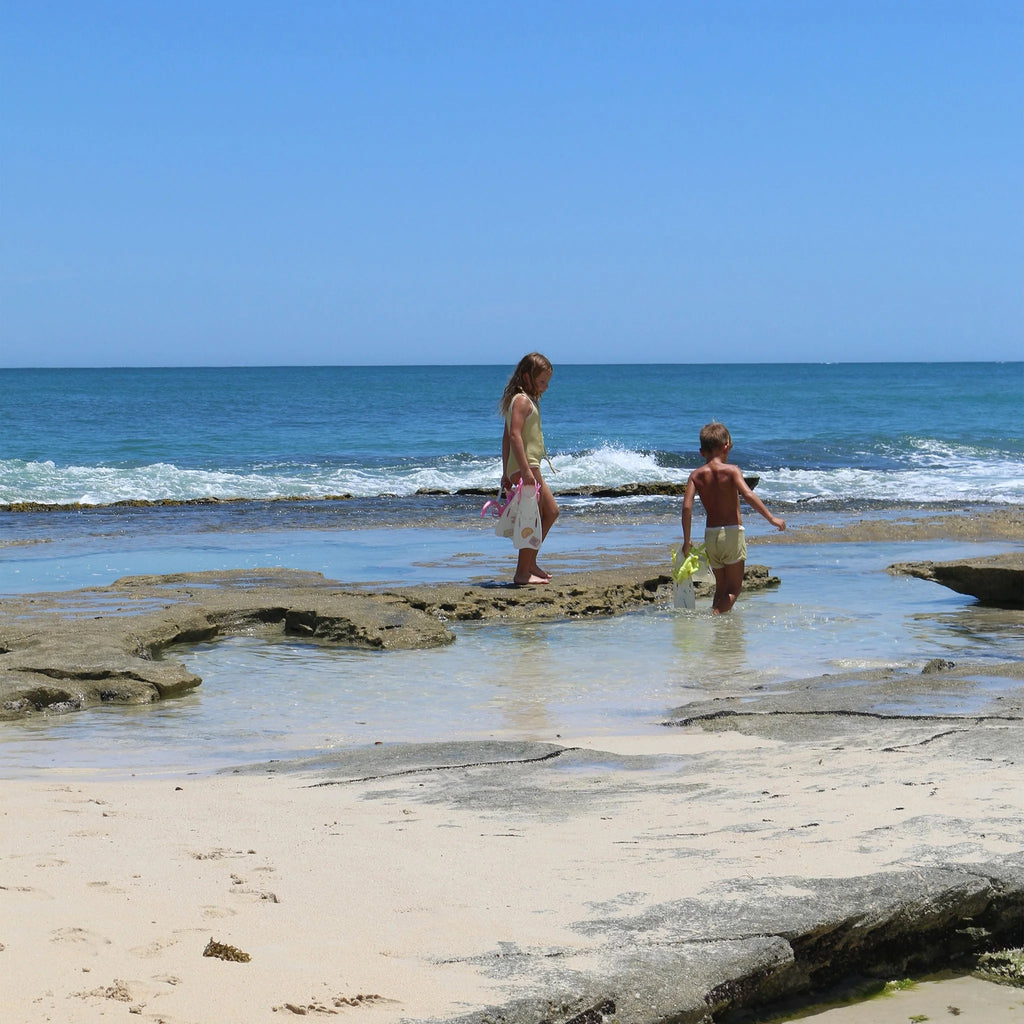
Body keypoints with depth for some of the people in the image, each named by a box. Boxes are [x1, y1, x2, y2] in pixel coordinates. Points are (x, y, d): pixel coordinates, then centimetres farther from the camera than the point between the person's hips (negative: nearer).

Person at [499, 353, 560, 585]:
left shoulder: (529, 400, 18)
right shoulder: (522, 401, -13)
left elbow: (507, 437, 20)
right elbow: (514, 436, -24)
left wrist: (506, 472, 20)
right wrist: (525, 470, -28)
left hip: (529, 467, 11)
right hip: (525, 466, -11)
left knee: (551, 511, 18)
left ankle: (530, 562, 22)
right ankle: (522, 573, -3)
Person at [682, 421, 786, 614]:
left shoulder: (696, 475, 3)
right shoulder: (731, 470, -6)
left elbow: (687, 506, -6)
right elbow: (748, 495, -20)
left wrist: (687, 540, 0)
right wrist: (771, 518, -16)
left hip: (710, 535, 4)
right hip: (732, 532, -4)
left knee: (721, 587, 17)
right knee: (734, 589, 2)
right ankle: (716, 614, -18)